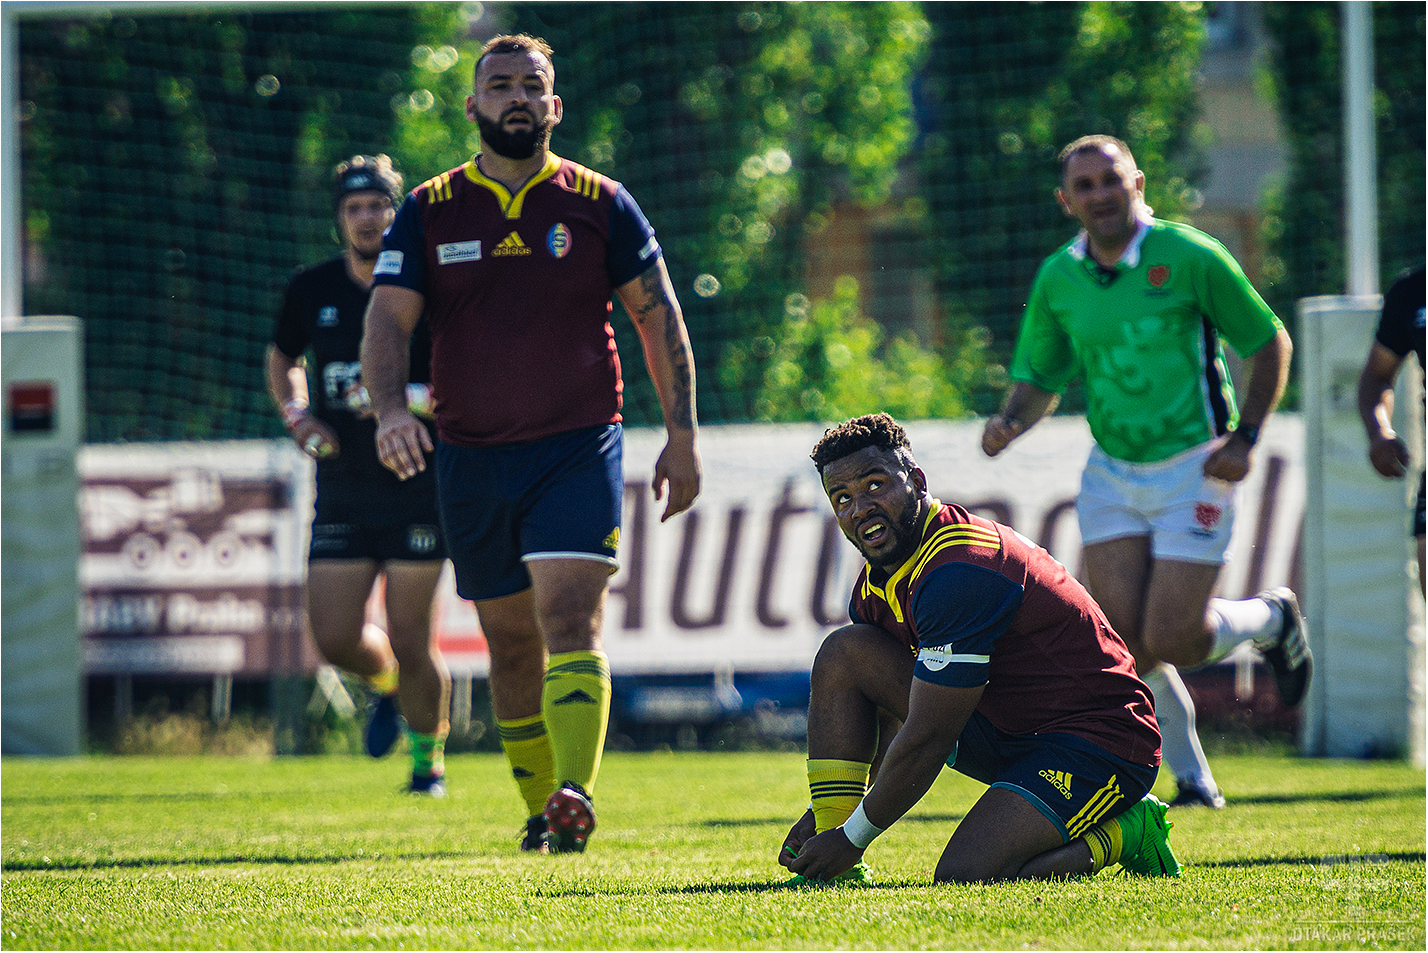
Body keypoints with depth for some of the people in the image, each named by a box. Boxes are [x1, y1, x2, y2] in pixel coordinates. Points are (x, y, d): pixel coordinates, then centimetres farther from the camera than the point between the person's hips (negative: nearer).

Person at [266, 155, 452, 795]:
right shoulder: (311, 290, 4)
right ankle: (388, 683, 34)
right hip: (342, 494, 4)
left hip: (418, 491, -4)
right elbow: (282, 358, 22)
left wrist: (401, 399, -19)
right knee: (334, 637, -1)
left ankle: (428, 758, 17)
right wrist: (296, 415, 3)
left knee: (410, 641, -5)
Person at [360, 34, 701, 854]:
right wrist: (390, 409, -21)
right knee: (511, 641, 9)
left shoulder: (599, 204, 2)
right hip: (471, 456, 3)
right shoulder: (429, 212, 5)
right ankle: (541, 808, 21)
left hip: (579, 446, -3)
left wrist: (682, 437, 1)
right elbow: (388, 319, -2)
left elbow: (659, 317, 6)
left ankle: (576, 796, -30)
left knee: (570, 616, -18)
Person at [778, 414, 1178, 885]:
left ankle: (1123, 834, -3)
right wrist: (824, 817, 4)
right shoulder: (876, 583, 4)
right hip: (1004, 730, 10)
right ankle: (839, 873, -1)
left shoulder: (960, 572, -26)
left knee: (963, 877, -29)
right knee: (843, 652, -1)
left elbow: (926, 741, -25)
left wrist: (852, 837, -16)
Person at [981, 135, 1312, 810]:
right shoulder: (1057, 279, -1)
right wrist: (1009, 423, -12)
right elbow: (1040, 380, 10)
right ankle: (1192, 778, 11)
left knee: (1172, 642, -11)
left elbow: (1269, 343, -3)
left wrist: (1245, 439, -12)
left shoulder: (1190, 258, -13)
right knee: (1120, 640, -8)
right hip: (1112, 471, 4)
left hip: (1194, 471, -4)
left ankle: (1270, 618, 22)